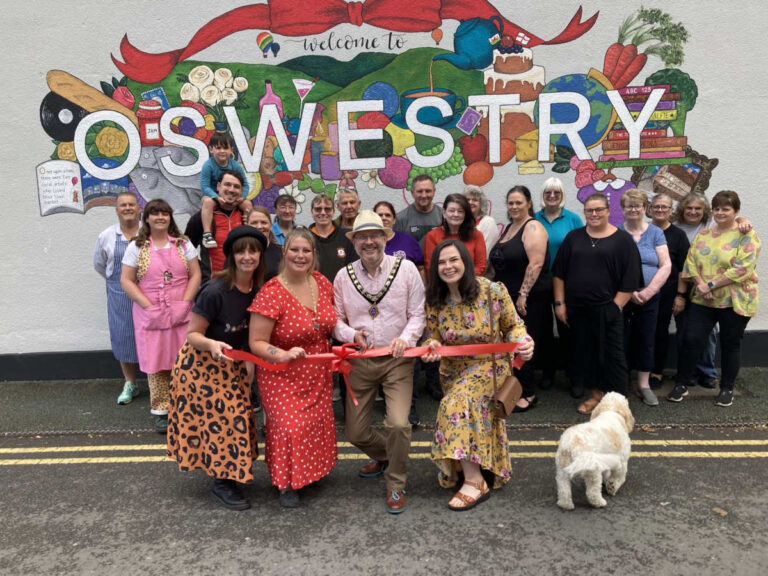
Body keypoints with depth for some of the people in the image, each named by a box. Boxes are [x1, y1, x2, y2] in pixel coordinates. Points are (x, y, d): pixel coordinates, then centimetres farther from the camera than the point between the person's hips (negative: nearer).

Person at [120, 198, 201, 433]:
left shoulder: (183, 244, 6)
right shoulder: (136, 247, 3)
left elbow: (195, 275, 3)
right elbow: (126, 281, 0)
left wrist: (184, 303, -8)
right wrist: (149, 307, -10)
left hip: (181, 314, 1)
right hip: (151, 315, -1)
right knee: (156, 362, 3)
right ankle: (160, 410, 13)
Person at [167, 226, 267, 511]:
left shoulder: (257, 290, -6)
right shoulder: (216, 291, -26)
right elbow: (192, 335, -20)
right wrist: (212, 345, -38)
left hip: (233, 364, 7)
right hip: (202, 365, -6)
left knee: (236, 416, 13)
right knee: (217, 419, -1)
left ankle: (228, 474, 33)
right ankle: (222, 481, 18)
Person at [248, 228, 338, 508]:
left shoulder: (321, 282, -4)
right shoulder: (271, 293, -22)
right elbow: (256, 343, -18)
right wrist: (285, 355, -33)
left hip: (318, 374, 6)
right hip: (283, 376, -5)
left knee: (318, 424, 14)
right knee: (289, 427, -3)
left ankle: (313, 471, 41)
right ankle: (287, 484, 24)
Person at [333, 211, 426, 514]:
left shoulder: (406, 269, -5)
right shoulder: (343, 276, 1)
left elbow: (418, 314, -2)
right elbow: (335, 320, 6)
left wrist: (406, 338, -20)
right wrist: (352, 334, -15)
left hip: (397, 360, -2)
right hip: (360, 361, 3)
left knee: (398, 424, -18)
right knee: (355, 431, 8)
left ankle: (396, 485, 11)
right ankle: (384, 456, 44)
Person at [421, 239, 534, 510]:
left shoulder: (492, 291, -16)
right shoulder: (434, 301, -6)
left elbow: (512, 326, -6)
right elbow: (432, 335, 3)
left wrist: (522, 342, -27)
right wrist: (433, 348, -21)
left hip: (488, 366, -5)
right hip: (453, 370, 5)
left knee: (456, 406, -25)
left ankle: (475, 482, -16)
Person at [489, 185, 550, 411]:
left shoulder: (533, 228, -11)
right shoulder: (509, 227, 17)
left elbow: (536, 264, -20)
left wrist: (523, 295, -22)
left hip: (529, 298, -8)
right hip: (508, 297, 9)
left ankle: (528, 394, 8)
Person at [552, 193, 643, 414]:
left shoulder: (622, 240, -1)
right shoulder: (573, 237, 9)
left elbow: (630, 279, -4)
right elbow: (559, 273, 10)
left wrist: (616, 306, -10)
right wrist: (559, 302, 3)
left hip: (606, 310, -4)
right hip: (577, 309, 4)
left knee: (612, 355, 0)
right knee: (586, 352, 11)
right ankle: (597, 394, 26)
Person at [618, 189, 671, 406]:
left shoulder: (656, 233, 6)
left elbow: (666, 266, 0)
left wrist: (649, 290, -13)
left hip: (649, 299, 2)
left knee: (646, 340, 8)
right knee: (620, 340, 2)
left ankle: (644, 384, 20)